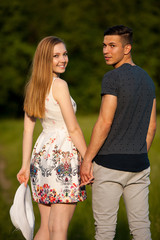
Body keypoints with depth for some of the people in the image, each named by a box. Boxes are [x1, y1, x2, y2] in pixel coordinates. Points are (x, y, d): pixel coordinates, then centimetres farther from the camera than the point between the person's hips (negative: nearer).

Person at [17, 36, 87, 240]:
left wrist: (25, 165, 15)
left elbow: (27, 129, 12)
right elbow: (73, 129, -13)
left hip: (41, 153, 8)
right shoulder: (59, 85, -12)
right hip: (63, 155, -8)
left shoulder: (33, 87, 11)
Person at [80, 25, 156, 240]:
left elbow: (105, 123, -18)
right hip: (139, 164, 7)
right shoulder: (147, 79, 11)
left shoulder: (112, 78, -12)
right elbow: (152, 126, 15)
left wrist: (87, 159, -12)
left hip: (110, 163, -7)